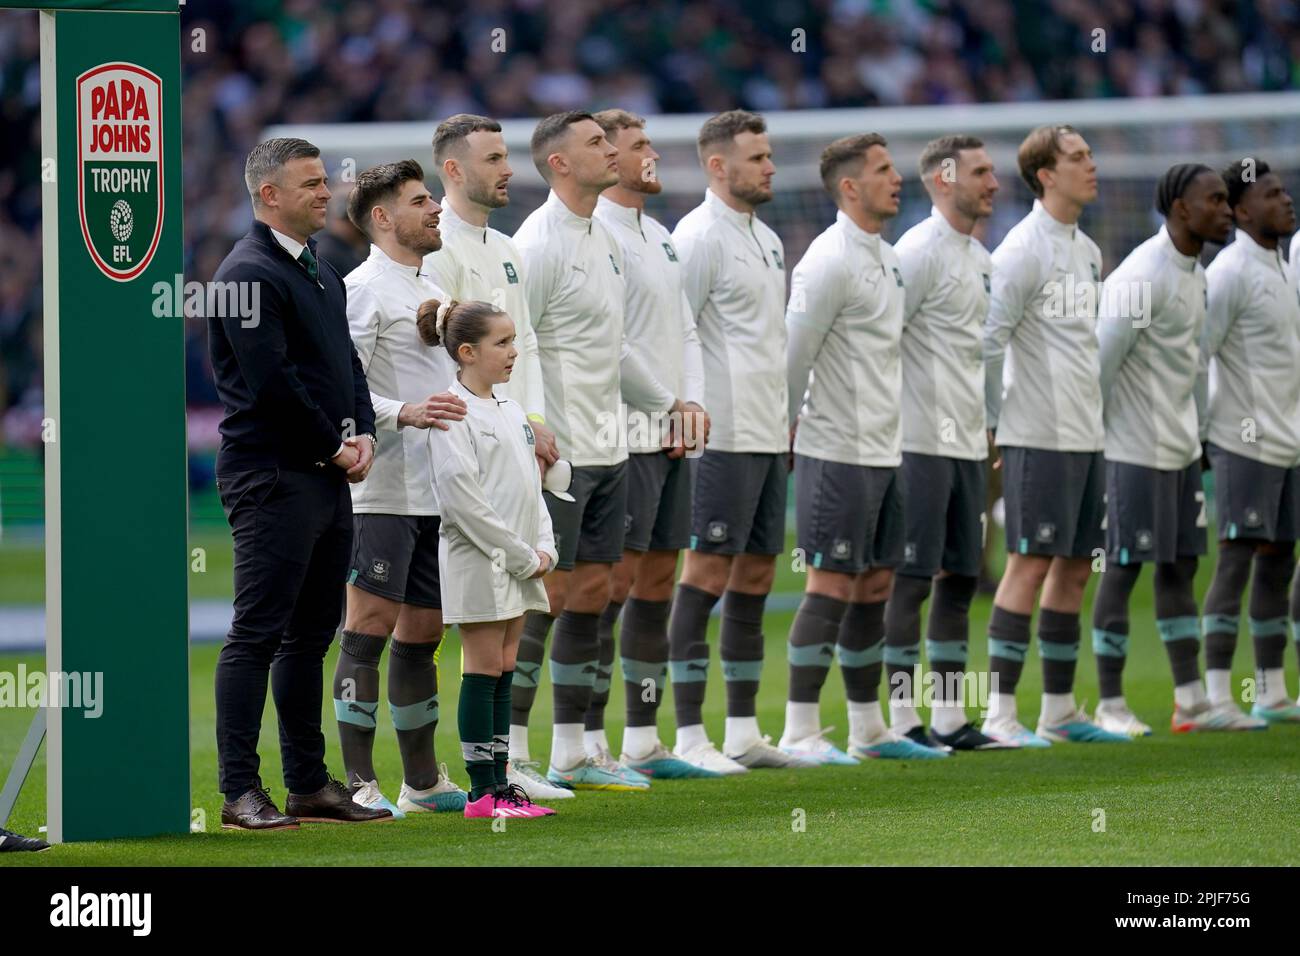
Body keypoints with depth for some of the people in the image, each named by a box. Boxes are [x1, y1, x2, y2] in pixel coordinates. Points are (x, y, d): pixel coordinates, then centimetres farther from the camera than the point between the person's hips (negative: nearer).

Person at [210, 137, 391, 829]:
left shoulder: (321, 273, 18)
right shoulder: (249, 273, -12)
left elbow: (348, 364, 21)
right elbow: (273, 381, -17)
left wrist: (363, 434, 4)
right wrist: (333, 448, -10)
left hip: (328, 478, 9)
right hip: (273, 478, -9)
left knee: (311, 634, 12)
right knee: (257, 634, -8)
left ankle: (309, 783, 18)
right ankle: (239, 792, -8)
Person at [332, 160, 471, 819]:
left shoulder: (432, 291, 20)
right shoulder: (363, 289, -8)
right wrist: (404, 413, -29)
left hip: (436, 491, 9)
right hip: (383, 492, -9)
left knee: (422, 632, 12)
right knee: (370, 626, -9)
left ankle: (423, 780, 18)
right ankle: (359, 782, -10)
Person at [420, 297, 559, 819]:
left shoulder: (511, 412, 15)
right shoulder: (453, 414, -13)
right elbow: (461, 496, -18)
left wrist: (545, 549, 3)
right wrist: (521, 556, -15)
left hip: (519, 564, 8)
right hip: (477, 560, -8)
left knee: (505, 670, 9)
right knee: (484, 670, -5)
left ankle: (499, 781, 13)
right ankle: (483, 790, -3)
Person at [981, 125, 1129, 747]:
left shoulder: (1087, 251, 15)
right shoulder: (1024, 249, -12)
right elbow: (987, 339, -14)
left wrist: (1092, 416, 17)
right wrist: (993, 421, -12)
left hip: (1085, 434, 8)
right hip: (1038, 436, -8)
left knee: (1074, 567, 9)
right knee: (1031, 563, -8)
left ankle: (1059, 711, 16)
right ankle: (1000, 713, -6)